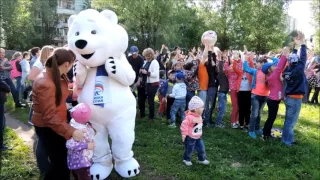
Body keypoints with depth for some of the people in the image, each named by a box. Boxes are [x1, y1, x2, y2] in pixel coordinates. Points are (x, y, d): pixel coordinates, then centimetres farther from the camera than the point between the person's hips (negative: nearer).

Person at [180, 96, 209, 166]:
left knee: (201, 148, 13)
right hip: (190, 138, -8)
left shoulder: (199, 116, 2)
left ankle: (202, 159, 32)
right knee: (189, 150, 8)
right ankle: (187, 160, 31)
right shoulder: (189, 117, -28)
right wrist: (184, 134, -22)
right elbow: (184, 125, -25)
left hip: (198, 137, 8)